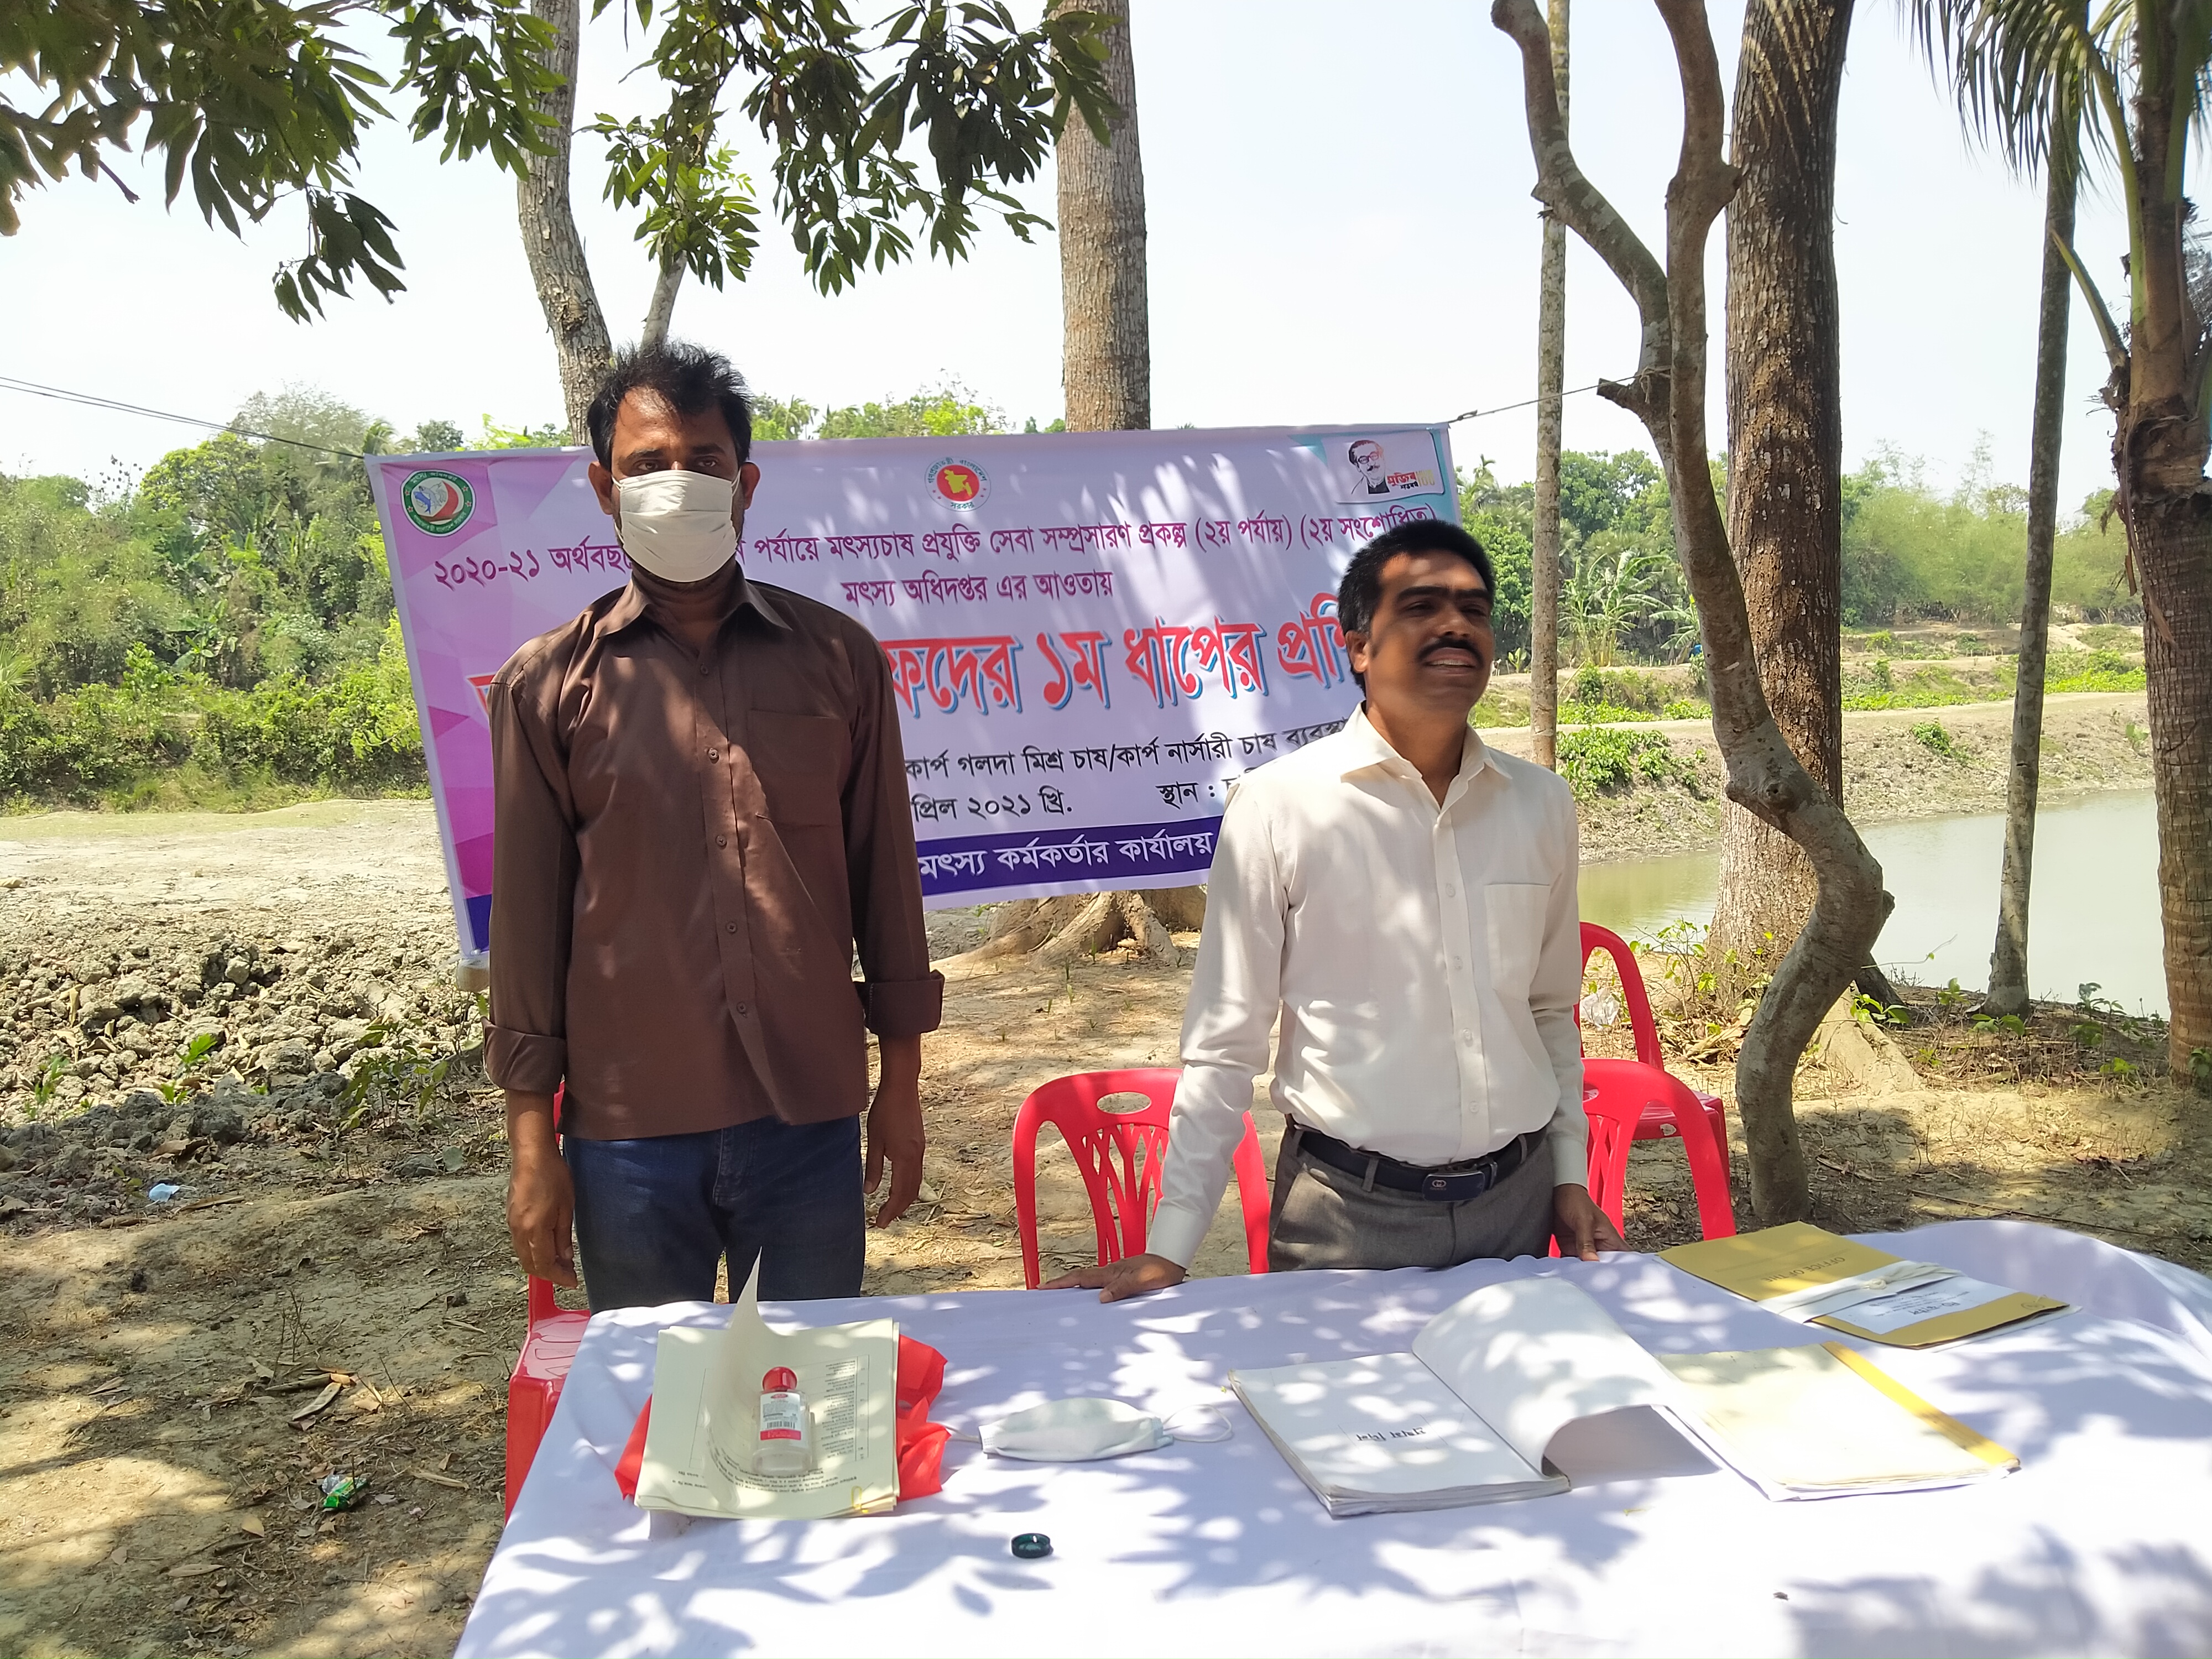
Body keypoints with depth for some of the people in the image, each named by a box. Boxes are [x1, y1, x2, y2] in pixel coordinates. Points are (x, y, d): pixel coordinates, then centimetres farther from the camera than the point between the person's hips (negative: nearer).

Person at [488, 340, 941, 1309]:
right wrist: (531, 1140, 1)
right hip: (629, 1129, 0)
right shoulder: (548, 684, 1)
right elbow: (527, 916, 2)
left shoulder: (839, 659, 4)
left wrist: (901, 1083, 7)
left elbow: (885, 874, 7)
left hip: (813, 1117, 1)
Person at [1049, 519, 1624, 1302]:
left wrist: (1569, 1175, 11)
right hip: (1346, 1209, -4)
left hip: (1518, 1199, 4)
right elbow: (1225, 1041, -7)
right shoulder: (1278, 804, -10)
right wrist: (1170, 1244, -9)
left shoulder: (1541, 803, 4)